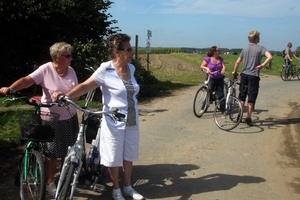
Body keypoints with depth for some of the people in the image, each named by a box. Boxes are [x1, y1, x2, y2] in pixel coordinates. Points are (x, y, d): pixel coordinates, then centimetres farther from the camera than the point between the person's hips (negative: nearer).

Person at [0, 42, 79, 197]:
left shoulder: (71, 71, 0)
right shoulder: (46, 69, -14)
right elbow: (27, 80, -26)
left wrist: (64, 95, -25)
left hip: (70, 117, 5)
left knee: (68, 150, 17)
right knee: (52, 153, 6)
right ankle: (50, 182, 25)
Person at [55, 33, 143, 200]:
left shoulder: (131, 68, 2)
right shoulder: (105, 70, -15)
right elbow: (85, 86, -13)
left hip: (132, 122, 5)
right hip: (114, 123, -5)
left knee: (129, 155, 17)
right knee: (114, 158, 10)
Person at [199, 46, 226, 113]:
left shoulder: (220, 59, 5)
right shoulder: (207, 59, -8)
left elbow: (223, 66, 1)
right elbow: (202, 66, -6)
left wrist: (223, 70, -21)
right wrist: (207, 68, -25)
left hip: (220, 79, 4)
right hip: (211, 79, -4)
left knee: (221, 94, 4)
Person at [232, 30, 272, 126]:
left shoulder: (245, 49, 7)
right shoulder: (260, 48, -5)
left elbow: (238, 62, 8)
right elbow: (270, 57, -22)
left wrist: (234, 71, 20)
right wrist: (262, 65, -14)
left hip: (244, 74, 4)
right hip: (254, 76, -4)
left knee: (242, 97, 14)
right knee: (251, 99, 1)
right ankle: (248, 118, 3)